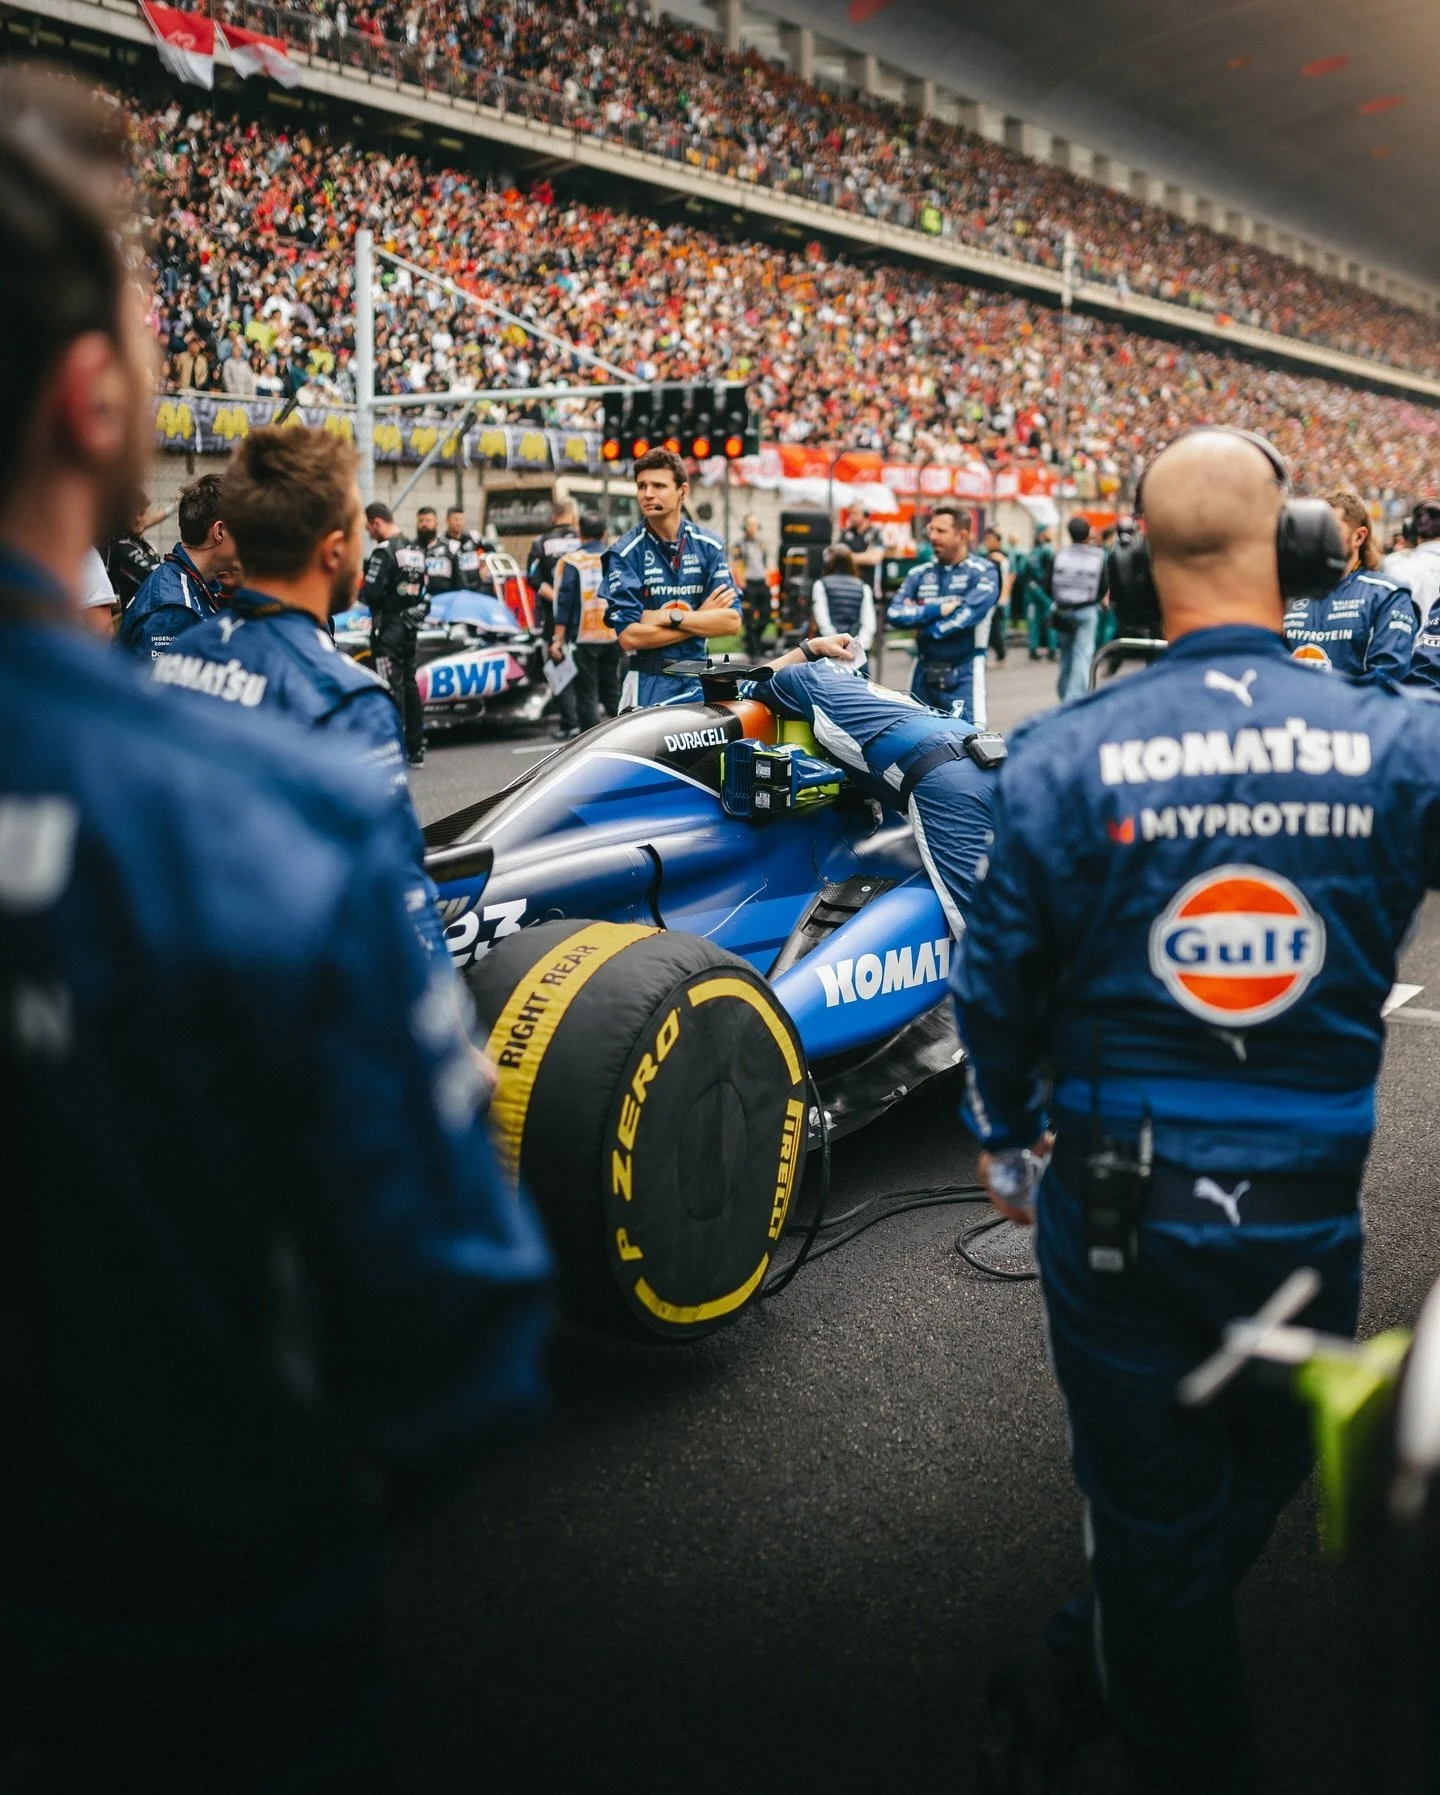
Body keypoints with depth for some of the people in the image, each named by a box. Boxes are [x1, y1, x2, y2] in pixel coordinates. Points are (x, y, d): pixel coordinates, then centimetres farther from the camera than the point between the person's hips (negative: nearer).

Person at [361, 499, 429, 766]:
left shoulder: (384, 551, -15)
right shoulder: (415, 550, 11)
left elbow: (371, 593, -19)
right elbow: (424, 591, 15)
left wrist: (358, 591, 0)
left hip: (388, 627, -8)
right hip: (410, 626, 8)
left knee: (392, 687, -6)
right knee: (410, 684, 12)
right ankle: (416, 749, 16)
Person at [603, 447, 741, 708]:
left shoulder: (709, 546, 4)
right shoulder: (625, 553, -5)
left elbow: (732, 622, -4)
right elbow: (629, 635, -14)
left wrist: (671, 617, -14)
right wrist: (701, 617, -8)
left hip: (701, 684, 3)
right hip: (649, 686, -3)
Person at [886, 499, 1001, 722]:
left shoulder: (983, 572, -3)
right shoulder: (919, 574, 10)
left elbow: (968, 614, -16)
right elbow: (895, 613, -3)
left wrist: (920, 622, -5)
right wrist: (937, 610, -15)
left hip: (963, 673, -5)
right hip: (924, 671, 5)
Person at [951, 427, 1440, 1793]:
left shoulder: (1064, 754, -13)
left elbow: (999, 981, -5)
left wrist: (1002, 1136, 11)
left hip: (1115, 1204, -1)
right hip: (1310, 1208, 2)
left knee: (1149, 1508, 20)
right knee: (1263, 1474, 30)